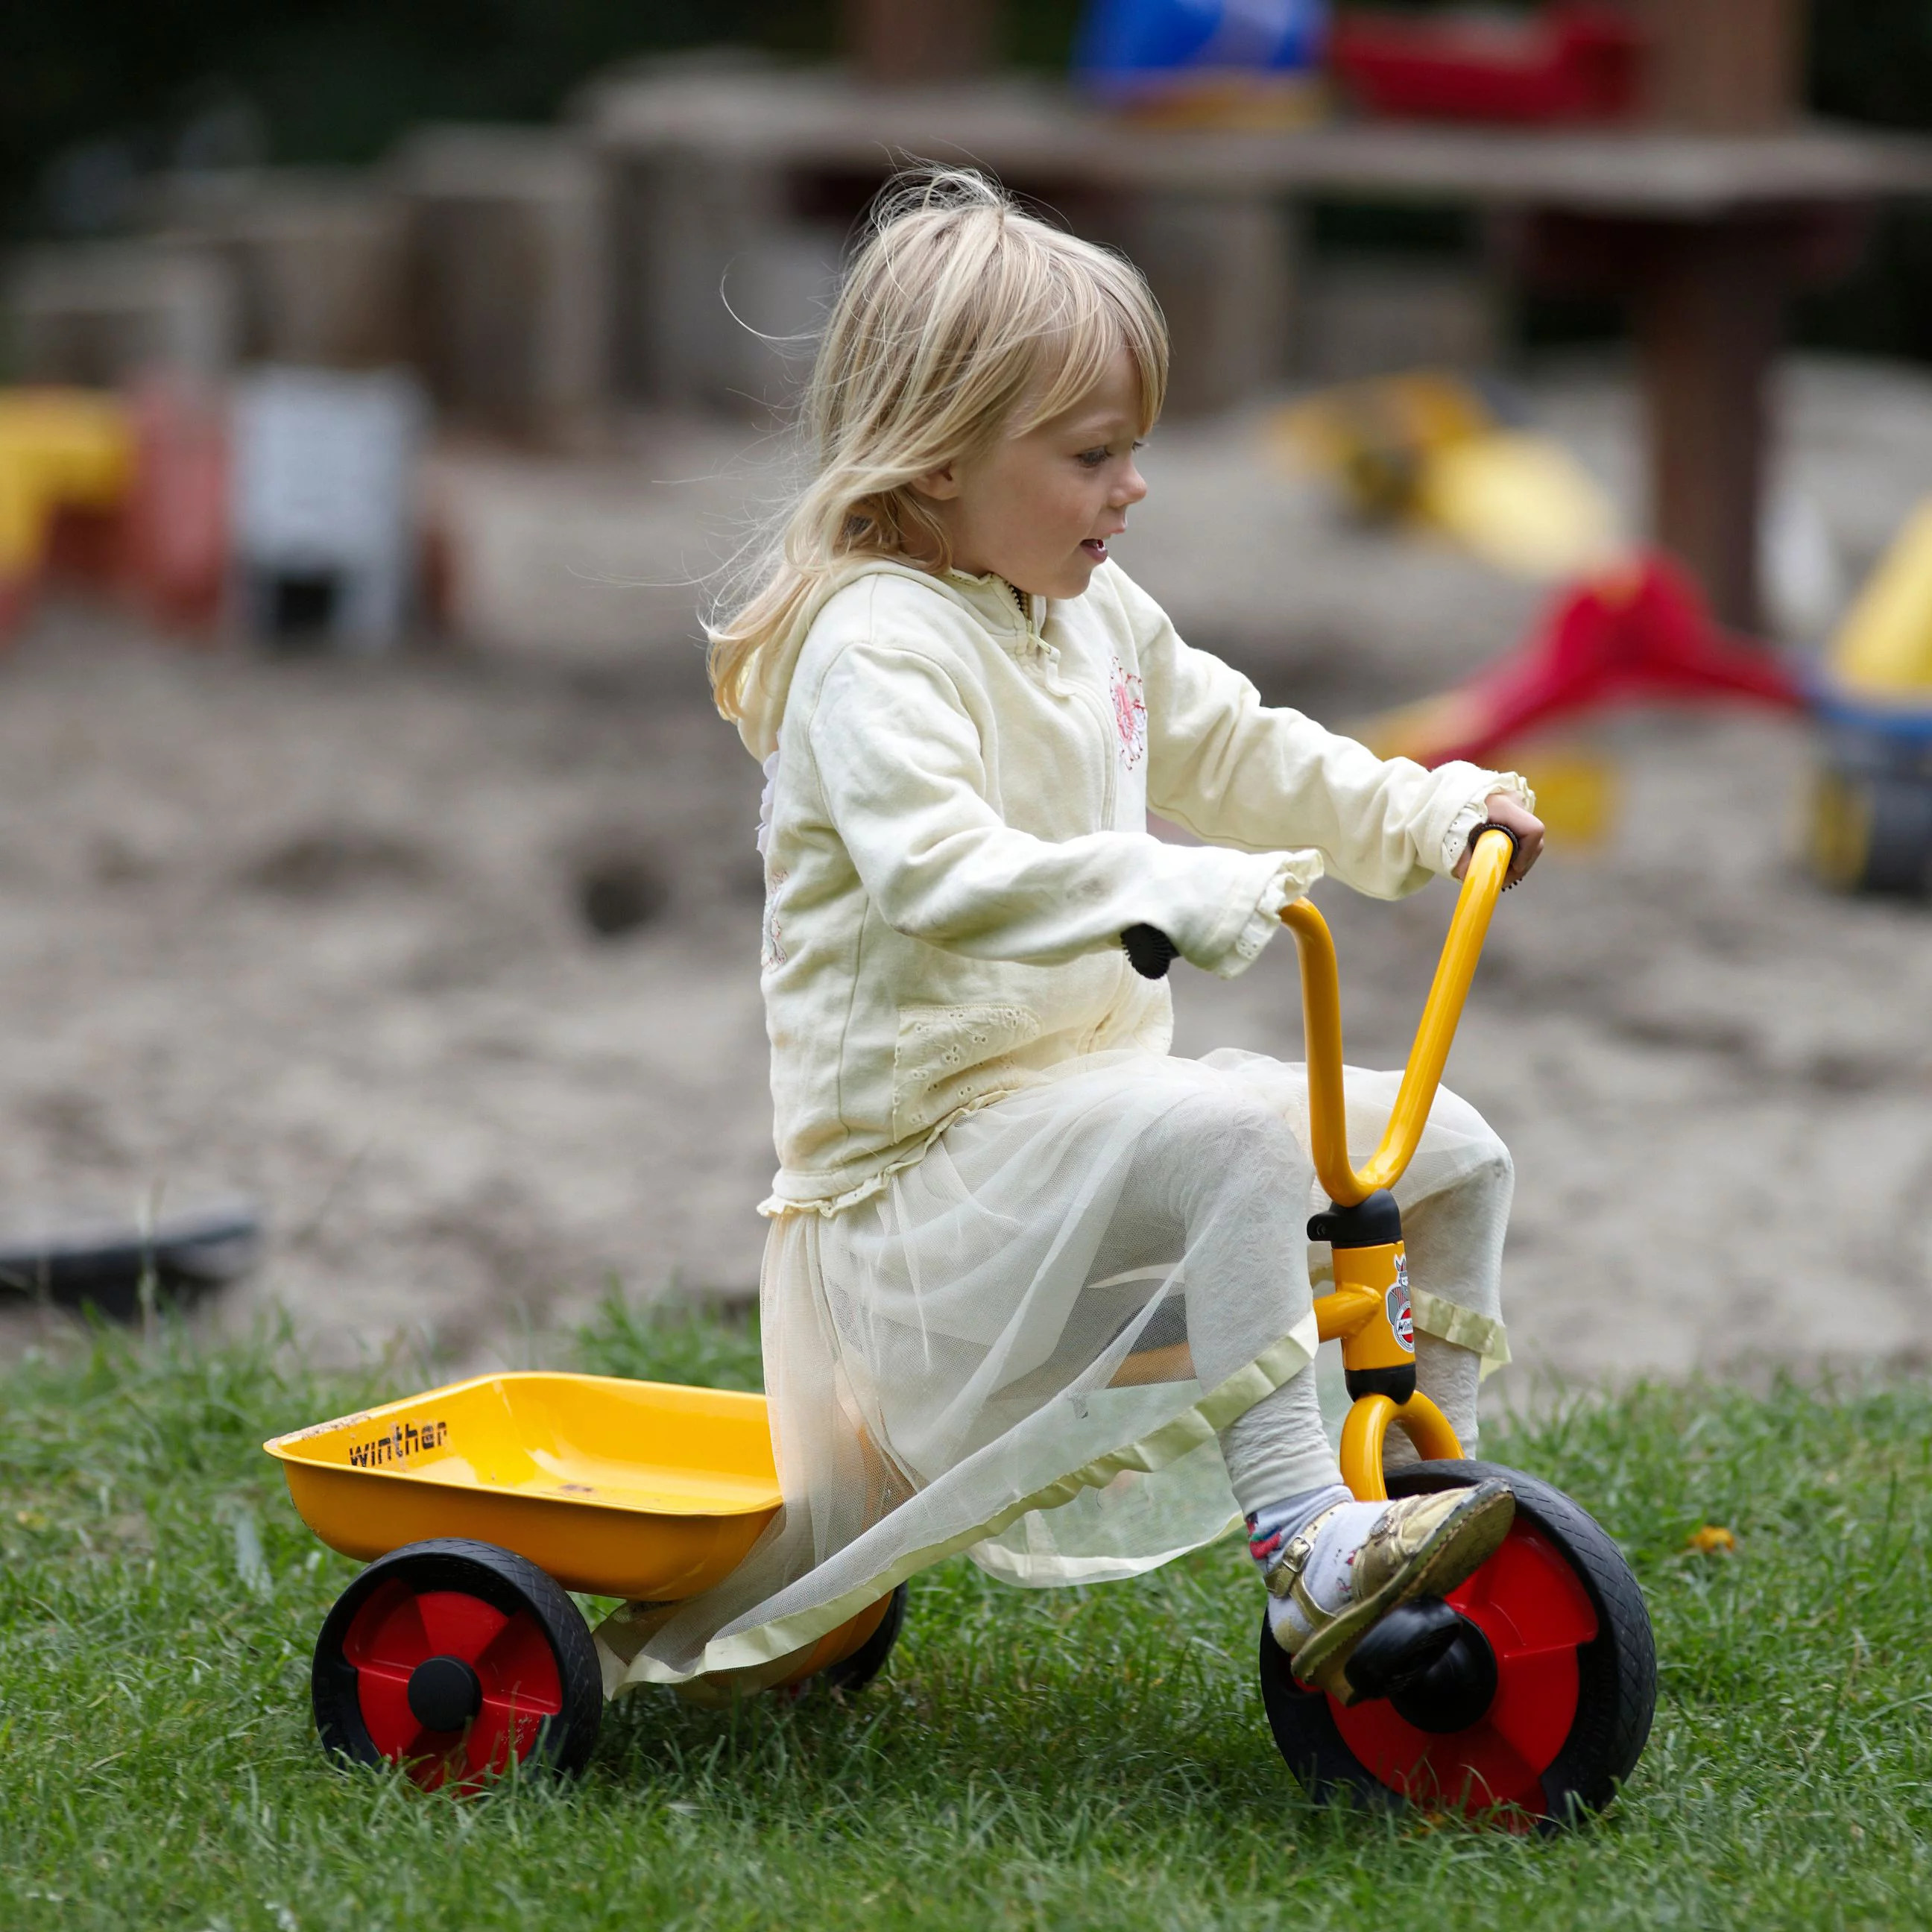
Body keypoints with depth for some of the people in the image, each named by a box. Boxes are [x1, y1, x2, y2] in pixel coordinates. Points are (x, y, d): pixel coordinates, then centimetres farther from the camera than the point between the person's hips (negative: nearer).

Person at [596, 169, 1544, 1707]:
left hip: (1091, 1093, 10)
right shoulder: (875, 643, -17)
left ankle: (1425, 1494, 14)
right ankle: (1306, 1557, -38)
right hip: (929, 1160, -10)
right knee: (1221, 1142, -35)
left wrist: (1432, 816, 17)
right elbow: (935, 869, -34)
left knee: (1446, 1150, 5)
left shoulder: (1101, 621, 13)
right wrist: (1170, 893, -45)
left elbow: (1236, 756, 28)